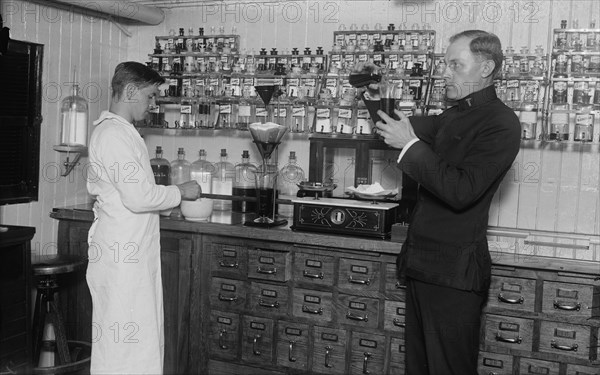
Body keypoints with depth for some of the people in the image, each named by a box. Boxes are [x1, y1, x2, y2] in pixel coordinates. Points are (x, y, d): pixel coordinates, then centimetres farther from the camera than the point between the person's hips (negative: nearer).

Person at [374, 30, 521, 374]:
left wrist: (410, 144, -18)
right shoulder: (454, 116, 13)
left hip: (454, 269, -8)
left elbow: (462, 191, -23)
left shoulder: (501, 123, -14)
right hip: (423, 263, 9)